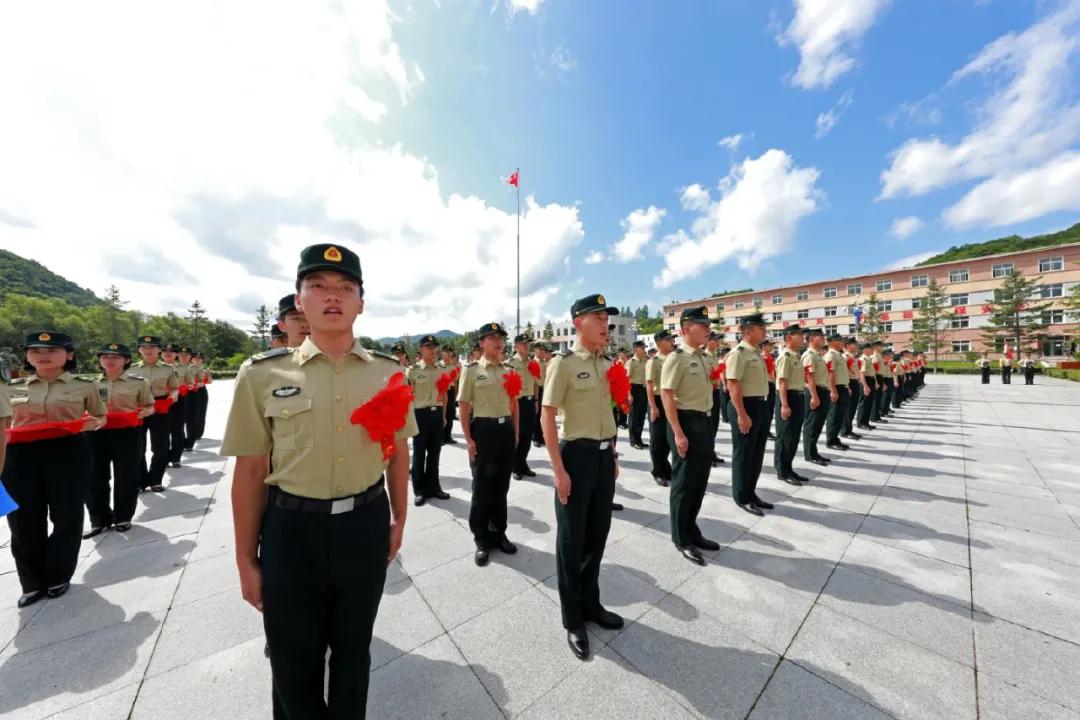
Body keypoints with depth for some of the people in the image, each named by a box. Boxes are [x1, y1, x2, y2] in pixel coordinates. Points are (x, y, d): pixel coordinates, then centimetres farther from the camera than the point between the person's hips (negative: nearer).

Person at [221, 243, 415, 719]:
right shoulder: (262, 374, -8)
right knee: (294, 659, 22)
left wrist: (398, 520, 10)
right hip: (291, 531, -1)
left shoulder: (389, 373, -5)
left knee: (353, 649, 25)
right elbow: (250, 472, -3)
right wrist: (246, 559, 1)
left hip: (366, 526, 2)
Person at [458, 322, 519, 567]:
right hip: (483, 430, -4)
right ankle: (481, 540, 28)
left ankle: (499, 533, 35)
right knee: (482, 487, 9)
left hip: (506, 430, 4)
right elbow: (464, 407, -6)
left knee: (502, 485, 16)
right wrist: (468, 439, -11)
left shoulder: (509, 370, 8)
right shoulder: (472, 370, -6)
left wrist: (515, 433, 10)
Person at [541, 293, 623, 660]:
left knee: (598, 534, 20)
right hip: (577, 454, -7)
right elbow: (547, 416, -15)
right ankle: (573, 620, 34)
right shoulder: (564, 363, -13)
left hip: (604, 455, 7)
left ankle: (591, 604, 45)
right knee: (571, 540, 10)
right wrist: (559, 469, -17)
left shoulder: (606, 364, 8)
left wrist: (612, 455, 16)